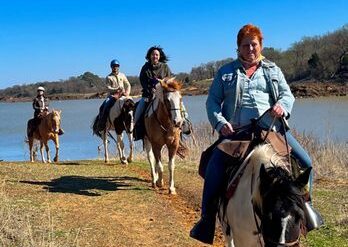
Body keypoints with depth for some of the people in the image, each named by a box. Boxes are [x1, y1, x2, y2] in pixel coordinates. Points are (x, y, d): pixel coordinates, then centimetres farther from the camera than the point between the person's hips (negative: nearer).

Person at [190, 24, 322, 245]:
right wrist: (220, 123, -10)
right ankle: (207, 221, -11)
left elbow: (288, 94, 11)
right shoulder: (226, 72, 14)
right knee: (214, 168, -23)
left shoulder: (273, 70, 19)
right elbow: (212, 101, 8)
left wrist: (282, 105, -14)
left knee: (306, 163, -8)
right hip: (236, 131, -2)